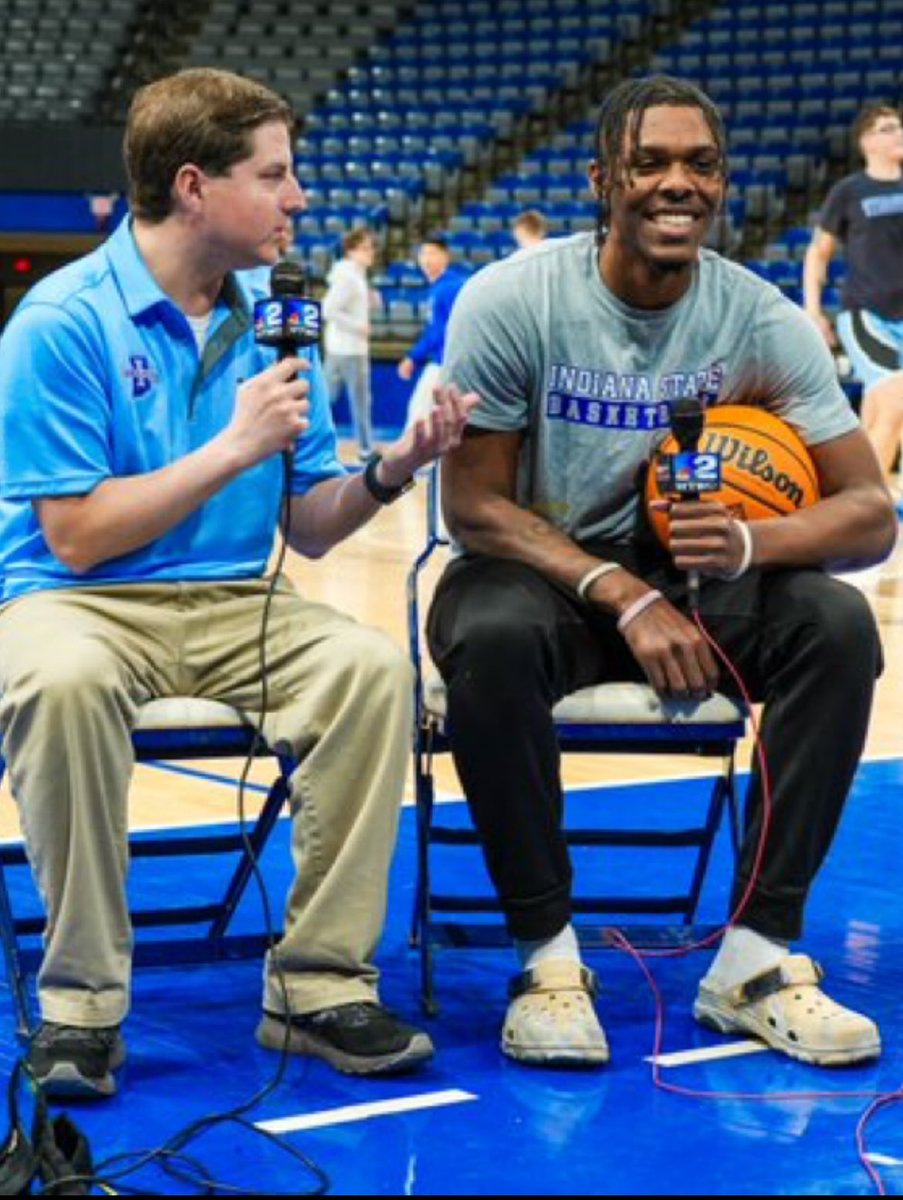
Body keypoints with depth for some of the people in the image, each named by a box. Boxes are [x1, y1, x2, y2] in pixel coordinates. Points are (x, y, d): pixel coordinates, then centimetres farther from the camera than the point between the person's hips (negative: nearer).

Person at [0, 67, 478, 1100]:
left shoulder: (271, 323, 7)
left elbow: (310, 530, 10)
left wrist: (391, 470, -10)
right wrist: (236, 446, -15)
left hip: (231, 605, 5)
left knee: (370, 665, -25)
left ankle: (320, 984, -15)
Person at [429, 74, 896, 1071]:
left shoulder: (763, 321, -7)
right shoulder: (510, 303, -13)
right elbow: (473, 507, -13)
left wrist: (749, 542, -33)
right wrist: (623, 595, -26)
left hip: (694, 579, 3)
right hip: (540, 572, -2)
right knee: (492, 638, -37)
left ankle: (757, 958, -17)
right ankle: (547, 954, -20)